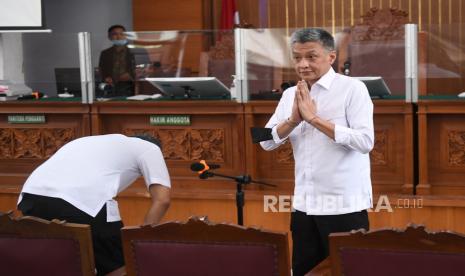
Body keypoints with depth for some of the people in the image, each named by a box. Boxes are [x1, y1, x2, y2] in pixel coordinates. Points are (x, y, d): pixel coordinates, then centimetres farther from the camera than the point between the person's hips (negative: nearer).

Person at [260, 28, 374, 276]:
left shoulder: (352, 89, -8)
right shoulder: (290, 94, 10)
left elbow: (365, 141, -18)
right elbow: (267, 143, 7)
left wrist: (314, 118, -18)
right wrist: (293, 120, -11)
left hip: (345, 206, -6)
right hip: (303, 205, 6)